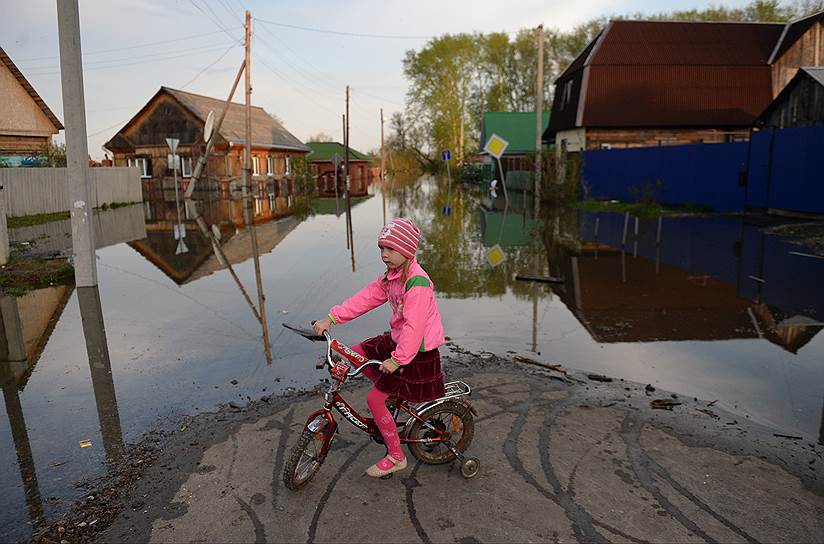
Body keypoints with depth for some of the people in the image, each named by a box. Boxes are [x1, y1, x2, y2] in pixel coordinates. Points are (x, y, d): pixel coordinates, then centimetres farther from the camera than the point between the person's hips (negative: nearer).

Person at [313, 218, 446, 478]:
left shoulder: (417, 282, -25)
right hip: (396, 339, 9)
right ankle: (395, 396, 24)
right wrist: (331, 318, -6)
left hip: (417, 352, -9)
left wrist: (397, 359, -34)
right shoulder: (391, 276, 5)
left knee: (375, 398, -5)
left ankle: (396, 457, 13)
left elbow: (413, 326, -31)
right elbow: (365, 298, 1)